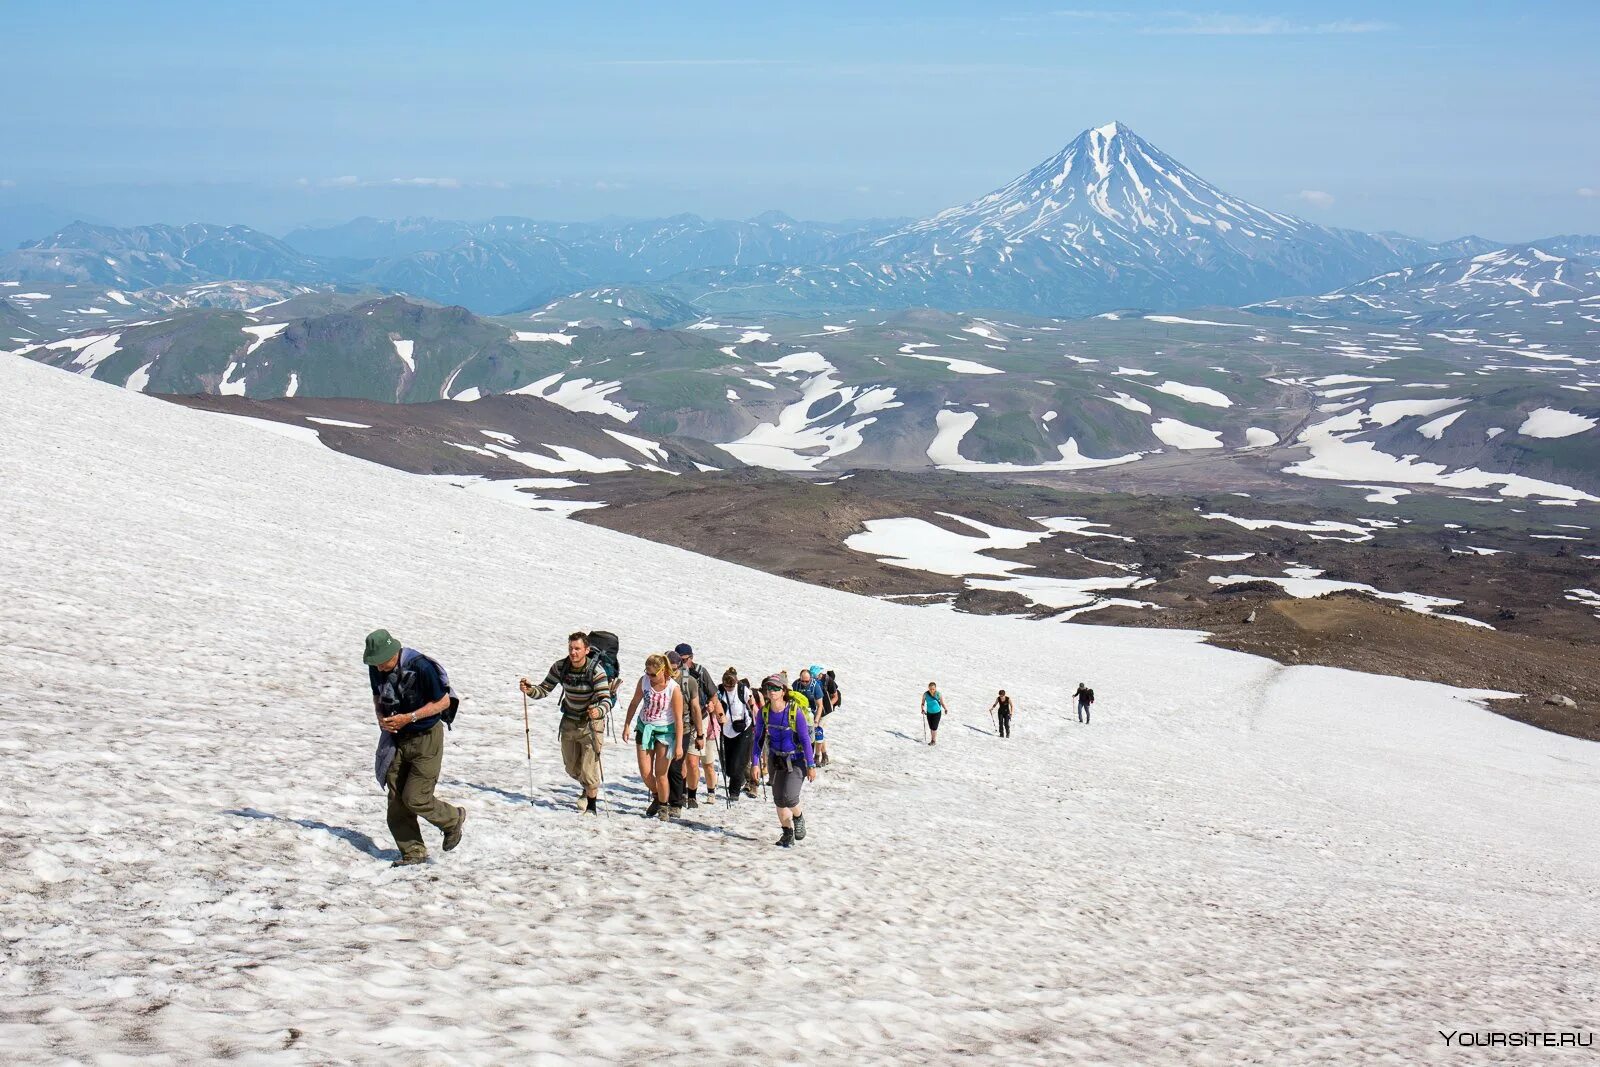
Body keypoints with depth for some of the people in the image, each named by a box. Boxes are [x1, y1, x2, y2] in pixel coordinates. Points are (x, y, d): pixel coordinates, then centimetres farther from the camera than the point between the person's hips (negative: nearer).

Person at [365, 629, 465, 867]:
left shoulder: (420, 666, -25)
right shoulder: (375, 669, -5)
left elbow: (444, 702, -16)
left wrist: (409, 718, -23)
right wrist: (381, 717, -8)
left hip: (426, 738, -6)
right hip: (396, 738, 6)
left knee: (415, 798, -9)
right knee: (396, 799, 4)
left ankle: (453, 819, 19)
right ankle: (413, 852, 16)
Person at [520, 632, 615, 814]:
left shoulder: (596, 670, -24)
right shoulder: (560, 667, -12)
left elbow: (606, 700, -30)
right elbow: (544, 690, -6)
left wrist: (598, 711, -51)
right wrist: (530, 690, -27)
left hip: (591, 723, -5)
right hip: (569, 722, 5)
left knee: (588, 769, -7)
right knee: (572, 768, 17)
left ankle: (591, 806, 14)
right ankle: (588, 789, 47)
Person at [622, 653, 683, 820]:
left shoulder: (674, 689, -19)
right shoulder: (644, 681, -8)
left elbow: (678, 719, -15)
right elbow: (634, 703, 9)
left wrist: (679, 744, -16)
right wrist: (627, 725, 8)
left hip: (665, 731, -4)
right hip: (645, 729, 4)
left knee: (660, 774, -2)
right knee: (645, 773, 2)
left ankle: (663, 807, 19)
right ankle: (656, 798, 30)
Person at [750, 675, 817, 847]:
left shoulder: (795, 712, -21)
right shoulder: (764, 712, -9)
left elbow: (805, 739, -15)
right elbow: (758, 738, 2)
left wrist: (811, 765, -13)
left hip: (796, 760, -4)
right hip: (776, 759, 4)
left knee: (789, 797, -16)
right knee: (778, 799, 6)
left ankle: (799, 817, 17)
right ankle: (788, 834, 23)